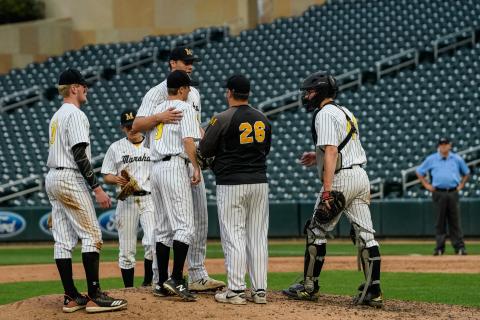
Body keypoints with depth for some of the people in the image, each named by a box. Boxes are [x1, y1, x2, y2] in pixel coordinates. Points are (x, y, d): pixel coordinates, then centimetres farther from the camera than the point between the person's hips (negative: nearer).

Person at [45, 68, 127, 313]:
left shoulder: (56, 116, 19)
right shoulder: (75, 114, -11)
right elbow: (80, 155, -19)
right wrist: (97, 188, -20)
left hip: (52, 178, 10)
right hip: (70, 179, -10)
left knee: (63, 240, 5)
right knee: (92, 236, -9)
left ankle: (71, 298, 6)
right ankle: (95, 297, -14)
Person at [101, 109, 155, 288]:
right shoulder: (116, 148, 9)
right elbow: (106, 176, 8)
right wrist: (117, 179, -13)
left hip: (150, 199, 0)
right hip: (127, 201, 0)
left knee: (153, 242, -17)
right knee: (126, 249, 1)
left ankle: (148, 282, 0)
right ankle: (128, 290, 10)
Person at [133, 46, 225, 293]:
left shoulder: (193, 93, 17)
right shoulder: (157, 93, -5)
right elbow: (137, 125, -15)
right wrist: (159, 117, -31)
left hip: (191, 164, 7)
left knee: (199, 220, 6)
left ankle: (197, 276, 12)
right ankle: (161, 279, 1)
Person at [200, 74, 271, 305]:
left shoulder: (222, 119, -10)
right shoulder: (263, 119, 8)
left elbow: (204, 150, -4)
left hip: (231, 184, -5)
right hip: (259, 182, 5)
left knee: (233, 236, -2)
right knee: (258, 236, 7)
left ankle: (236, 290, -3)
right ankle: (260, 290, 8)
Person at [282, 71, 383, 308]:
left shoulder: (325, 114, -9)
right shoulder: (345, 112, 20)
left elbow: (331, 152, -20)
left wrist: (327, 191, -24)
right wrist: (318, 156, 28)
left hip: (341, 178, -9)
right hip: (361, 175, 9)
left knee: (316, 231, 3)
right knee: (365, 235, 2)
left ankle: (309, 287, 8)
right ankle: (373, 292, -2)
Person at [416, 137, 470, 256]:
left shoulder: (457, 159, 9)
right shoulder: (431, 159, 6)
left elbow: (466, 173, 22)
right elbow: (419, 172, 15)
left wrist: (461, 185, 11)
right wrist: (427, 185, 6)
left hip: (453, 193, 0)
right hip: (438, 194, 0)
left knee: (455, 221, -1)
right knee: (440, 222, 1)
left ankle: (459, 247, 0)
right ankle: (440, 248, 6)